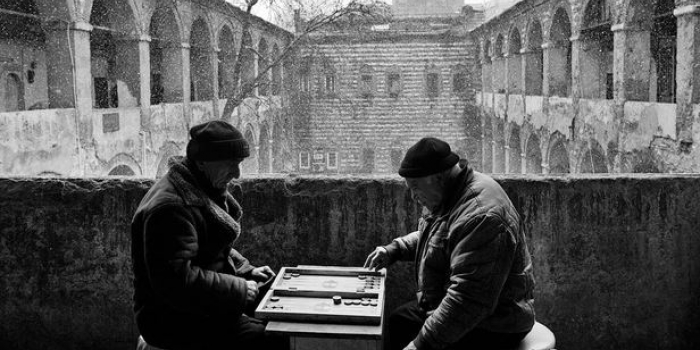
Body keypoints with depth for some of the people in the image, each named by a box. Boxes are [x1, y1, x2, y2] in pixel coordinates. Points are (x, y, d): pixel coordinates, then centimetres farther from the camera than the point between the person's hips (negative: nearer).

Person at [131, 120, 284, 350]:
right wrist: (239, 290, -22)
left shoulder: (205, 191, 11)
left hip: (202, 304, 10)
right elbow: (177, 281, -30)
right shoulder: (170, 208, -23)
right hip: (174, 319, -10)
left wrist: (246, 270, 8)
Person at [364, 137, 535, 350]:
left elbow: (467, 302, -34)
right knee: (391, 326, 11)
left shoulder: (480, 217, -31)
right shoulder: (447, 196, 3)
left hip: (487, 329, -10)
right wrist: (395, 249, 8)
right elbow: (434, 236, 24)